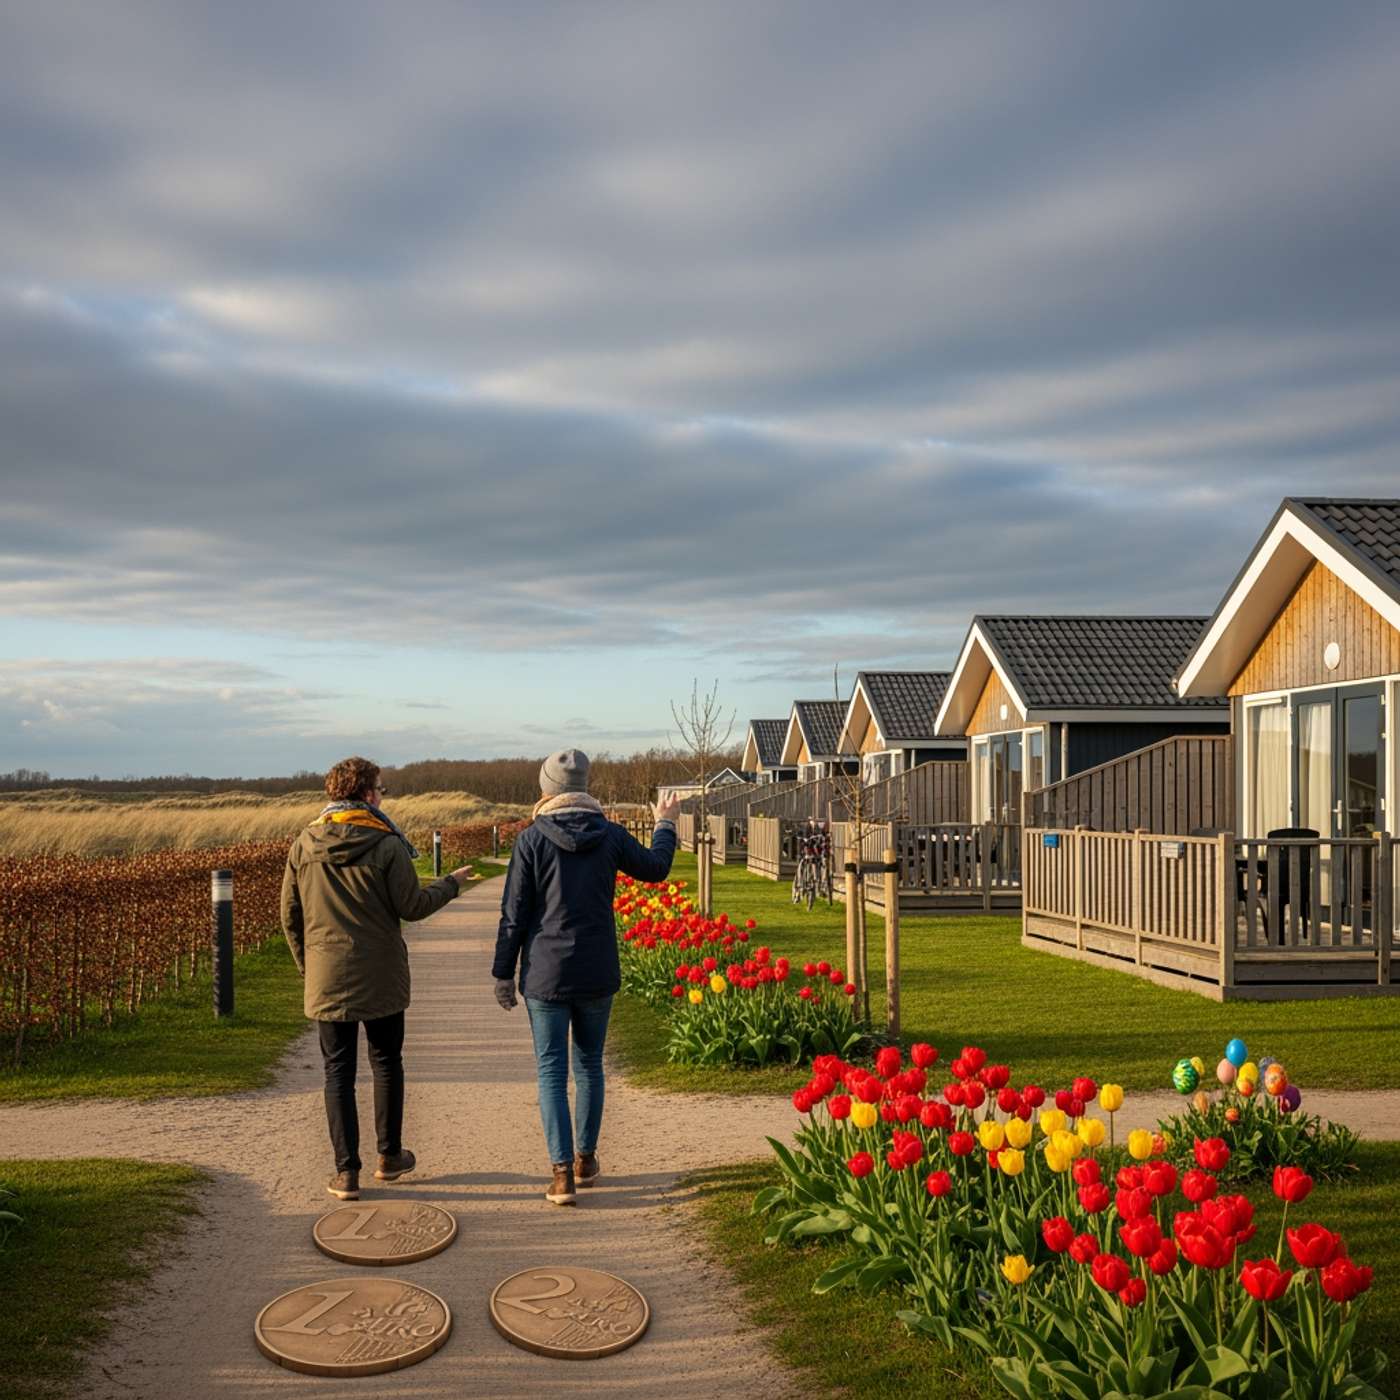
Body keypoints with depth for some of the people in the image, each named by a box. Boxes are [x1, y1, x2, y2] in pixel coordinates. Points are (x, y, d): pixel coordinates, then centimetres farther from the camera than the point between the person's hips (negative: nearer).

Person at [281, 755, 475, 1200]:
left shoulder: (304, 846, 0)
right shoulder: (387, 845, -13)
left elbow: (290, 914, 6)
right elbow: (412, 907, -9)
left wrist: (307, 964, 19)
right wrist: (451, 883, 8)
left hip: (327, 980, 2)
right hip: (380, 977, -2)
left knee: (339, 1072, 7)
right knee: (386, 1063, 16)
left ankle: (346, 1172, 7)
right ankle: (389, 1156, 26)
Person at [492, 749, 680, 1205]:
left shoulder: (532, 839, -10)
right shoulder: (609, 834, -2)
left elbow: (514, 914, -8)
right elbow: (655, 867, 17)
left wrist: (503, 974, 2)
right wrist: (665, 825, 35)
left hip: (546, 974, -3)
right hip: (598, 974, 3)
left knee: (551, 1071, 3)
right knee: (589, 1064, 17)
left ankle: (562, 1173, -2)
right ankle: (585, 1159, 27)